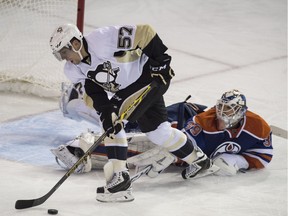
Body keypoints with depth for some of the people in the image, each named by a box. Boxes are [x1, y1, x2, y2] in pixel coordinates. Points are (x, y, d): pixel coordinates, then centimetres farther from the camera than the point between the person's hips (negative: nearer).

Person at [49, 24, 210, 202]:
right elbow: (95, 95, -12)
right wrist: (106, 111, -29)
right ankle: (197, 159, 42)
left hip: (150, 75, -9)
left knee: (114, 116, -19)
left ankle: (120, 177, -19)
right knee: (156, 129, 19)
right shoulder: (73, 70, -8)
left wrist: (160, 59, -22)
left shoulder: (103, 40, -32)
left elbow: (144, 32, -26)